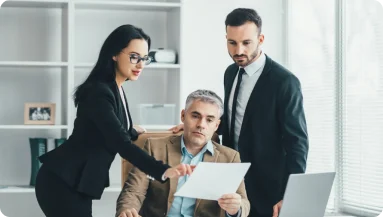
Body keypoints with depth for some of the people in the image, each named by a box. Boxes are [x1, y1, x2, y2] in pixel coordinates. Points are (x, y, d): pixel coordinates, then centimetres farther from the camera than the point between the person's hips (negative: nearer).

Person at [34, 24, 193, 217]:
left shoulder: (115, 89, 9)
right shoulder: (98, 92, -22)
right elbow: (121, 143, -34)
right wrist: (164, 171, -43)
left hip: (76, 183, 10)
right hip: (62, 182, -10)